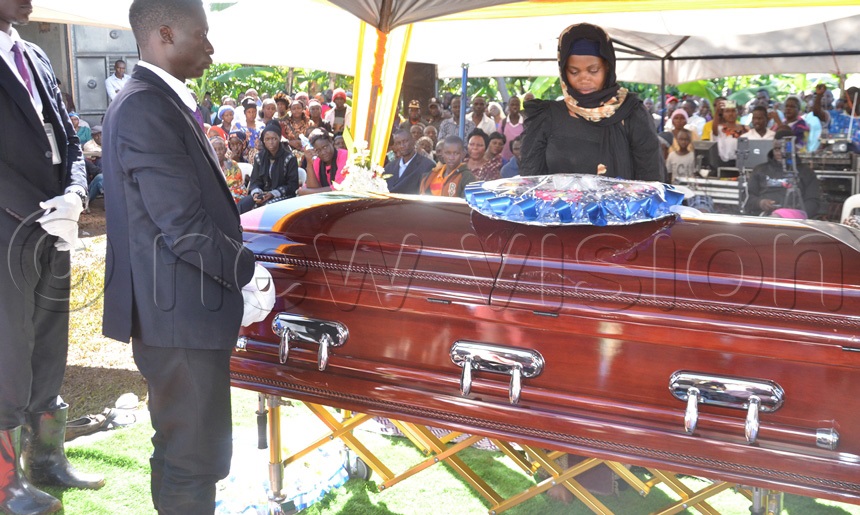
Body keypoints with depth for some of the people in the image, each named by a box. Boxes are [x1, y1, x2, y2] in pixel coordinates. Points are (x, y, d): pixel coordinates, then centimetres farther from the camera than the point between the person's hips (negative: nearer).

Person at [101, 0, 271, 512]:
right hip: (178, 313, -10)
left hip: (180, 306, 10)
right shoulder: (146, 108, -19)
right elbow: (184, 226, -24)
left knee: (183, 447, 23)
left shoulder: (161, 101, 14)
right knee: (195, 457, 2)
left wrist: (239, 271, 9)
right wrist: (251, 273, -11)